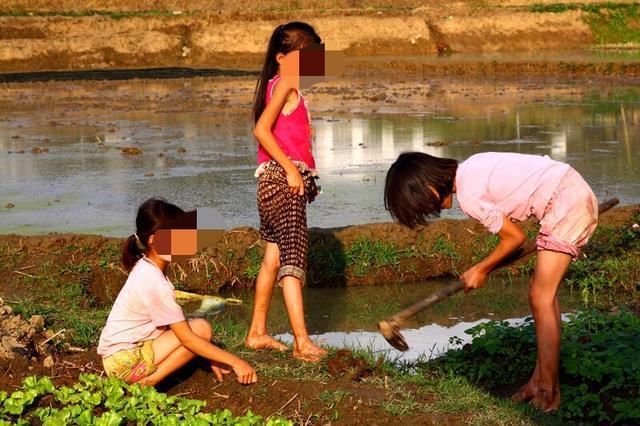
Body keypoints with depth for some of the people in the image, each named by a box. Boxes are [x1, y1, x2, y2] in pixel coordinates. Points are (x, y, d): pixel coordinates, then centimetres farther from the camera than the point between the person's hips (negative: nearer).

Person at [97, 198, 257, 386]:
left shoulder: (144, 268, 7)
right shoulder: (155, 283, -21)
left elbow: (176, 322, 13)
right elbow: (188, 339, -19)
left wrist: (210, 358, 12)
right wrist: (234, 362, -15)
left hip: (116, 358, 9)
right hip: (125, 362, -9)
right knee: (201, 328, -10)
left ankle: (147, 377, 4)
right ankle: (148, 381, -11)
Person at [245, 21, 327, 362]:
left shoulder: (290, 88, 19)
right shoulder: (284, 85, -10)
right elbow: (261, 129, -21)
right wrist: (290, 168, -22)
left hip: (283, 182, 10)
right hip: (281, 179, -10)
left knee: (274, 257, 14)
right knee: (294, 257, -13)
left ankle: (257, 333, 22)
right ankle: (302, 342, -16)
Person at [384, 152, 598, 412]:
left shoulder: (469, 196, -18)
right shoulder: (468, 170, 8)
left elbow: (515, 237, -9)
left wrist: (481, 270, 4)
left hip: (566, 202, -10)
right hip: (575, 191, 10)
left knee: (541, 298, -6)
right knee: (543, 295, 13)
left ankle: (548, 392, -3)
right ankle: (541, 379, 19)